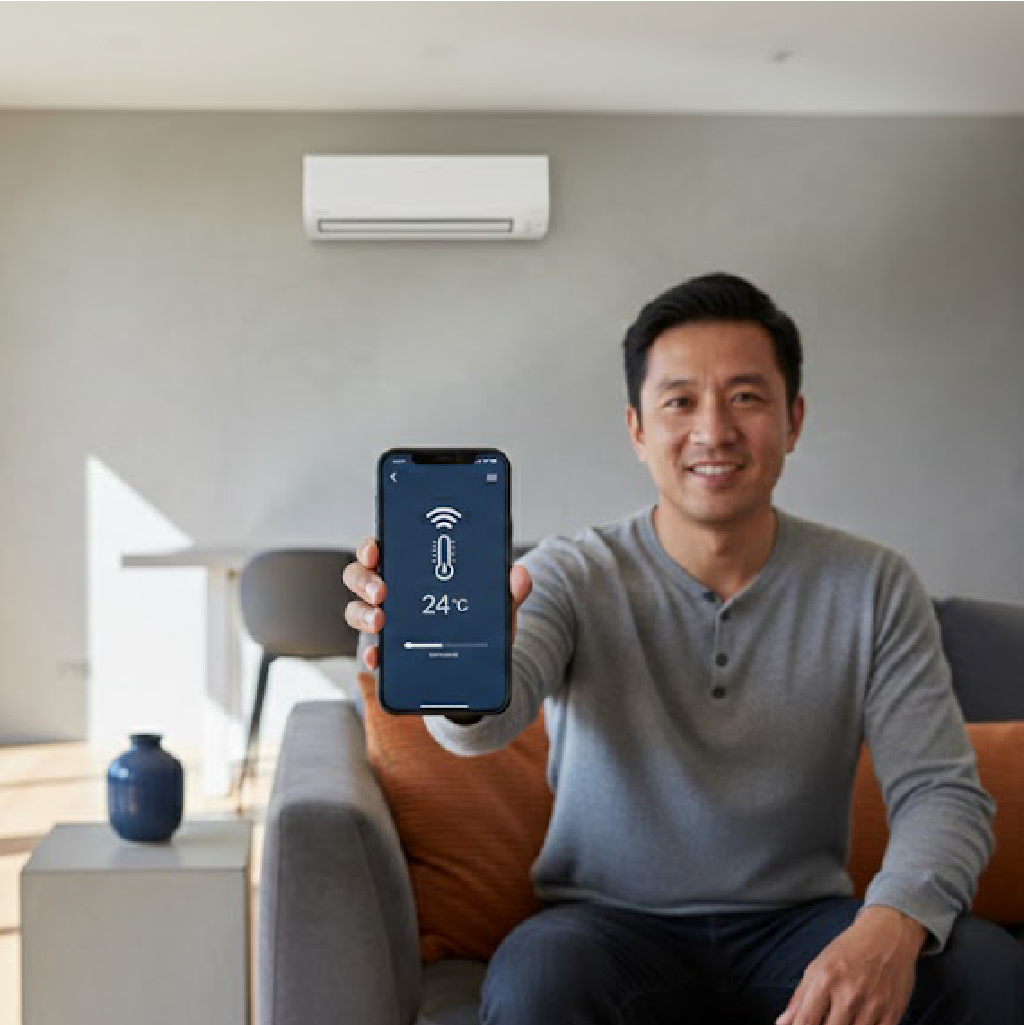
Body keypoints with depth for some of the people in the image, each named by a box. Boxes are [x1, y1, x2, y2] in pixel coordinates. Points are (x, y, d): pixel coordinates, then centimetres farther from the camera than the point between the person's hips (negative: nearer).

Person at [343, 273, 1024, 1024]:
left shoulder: (872, 588, 1)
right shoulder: (575, 576, -4)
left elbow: (943, 792, -5)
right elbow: (489, 718, -23)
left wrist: (892, 925, -27)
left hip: (799, 922, 2)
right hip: (616, 925, -2)